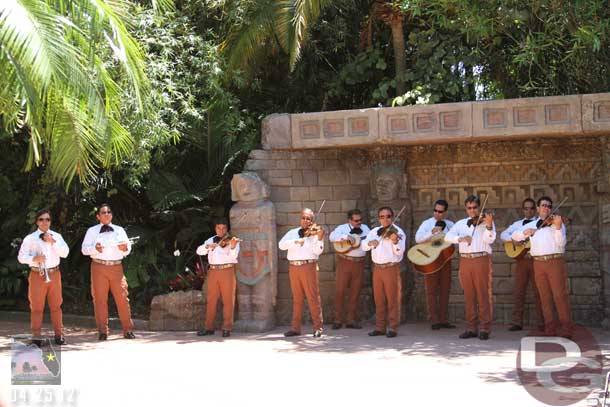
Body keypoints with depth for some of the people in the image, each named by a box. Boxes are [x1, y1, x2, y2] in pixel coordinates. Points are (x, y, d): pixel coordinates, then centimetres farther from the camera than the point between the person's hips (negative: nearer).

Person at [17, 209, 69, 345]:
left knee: (56, 306, 7)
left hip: (54, 274, 2)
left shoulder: (57, 236, 8)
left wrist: (53, 242, -13)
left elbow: (65, 253, -3)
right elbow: (21, 257, -1)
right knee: (36, 307, 3)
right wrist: (34, 259, -19)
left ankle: (59, 334, 15)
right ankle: (36, 336, 11)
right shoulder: (30, 238, 2)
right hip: (37, 274, -2)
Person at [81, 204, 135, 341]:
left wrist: (125, 248, -10)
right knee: (100, 299, 0)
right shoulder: (92, 231, 10)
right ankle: (102, 331, 7)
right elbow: (84, 249, 4)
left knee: (122, 298, -5)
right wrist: (95, 248, -16)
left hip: (117, 267, 1)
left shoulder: (119, 230, 17)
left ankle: (128, 330, -1)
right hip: (99, 266, -1)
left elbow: (128, 248, 14)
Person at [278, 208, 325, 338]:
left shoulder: (315, 232, 4)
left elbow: (317, 251, -8)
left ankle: (318, 328, -1)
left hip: (308, 266, -3)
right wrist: (296, 241, -14)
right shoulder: (292, 233, 14)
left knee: (313, 297, -4)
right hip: (293, 267, 4)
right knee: (297, 299, 9)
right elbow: (281, 245, -2)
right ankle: (296, 328, 13)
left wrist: (319, 238, -22)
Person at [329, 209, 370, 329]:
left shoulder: (365, 228, 14)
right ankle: (338, 320, 3)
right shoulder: (343, 228, 0)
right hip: (344, 262, -4)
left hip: (359, 263, 4)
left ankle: (352, 320, 13)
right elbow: (332, 236, -15)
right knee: (340, 290, -5)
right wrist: (346, 236, -26)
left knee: (355, 292, 5)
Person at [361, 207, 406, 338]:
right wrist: (369, 243, -16)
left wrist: (395, 242, -33)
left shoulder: (397, 232, -5)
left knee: (392, 299, -2)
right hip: (377, 268, 5)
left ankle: (393, 328, 2)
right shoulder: (374, 231, 11)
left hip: (392, 268, -5)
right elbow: (363, 246, 5)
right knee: (379, 299, 9)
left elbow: (399, 252, -14)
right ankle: (380, 327, 16)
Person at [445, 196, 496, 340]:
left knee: (483, 295, -4)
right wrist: (460, 238, -17)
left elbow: (489, 239, -10)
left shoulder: (486, 221, 6)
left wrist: (488, 226, -28)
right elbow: (448, 237, 2)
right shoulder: (461, 223, 15)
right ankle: (471, 328, 12)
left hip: (482, 259, -3)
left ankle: (485, 328, -1)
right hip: (465, 260, 3)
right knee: (469, 295, 6)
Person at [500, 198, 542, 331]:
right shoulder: (517, 224, 15)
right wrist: (513, 239, -11)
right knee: (518, 291, 0)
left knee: (539, 290, 0)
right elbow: (503, 235, 9)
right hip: (521, 259, 3)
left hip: (536, 258, -3)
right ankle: (517, 322, 1)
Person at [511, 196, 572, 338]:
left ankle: (566, 328, -6)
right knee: (545, 297, 4)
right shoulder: (530, 225, 17)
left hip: (555, 261, -4)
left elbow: (561, 243, -6)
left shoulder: (557, 222, 6)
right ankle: (550, 328, 8)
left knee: (560, 295, -8)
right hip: (538, 263, 4)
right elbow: (514, 236, 14)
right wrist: (525, 232, -5)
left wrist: (558, 227, -21)